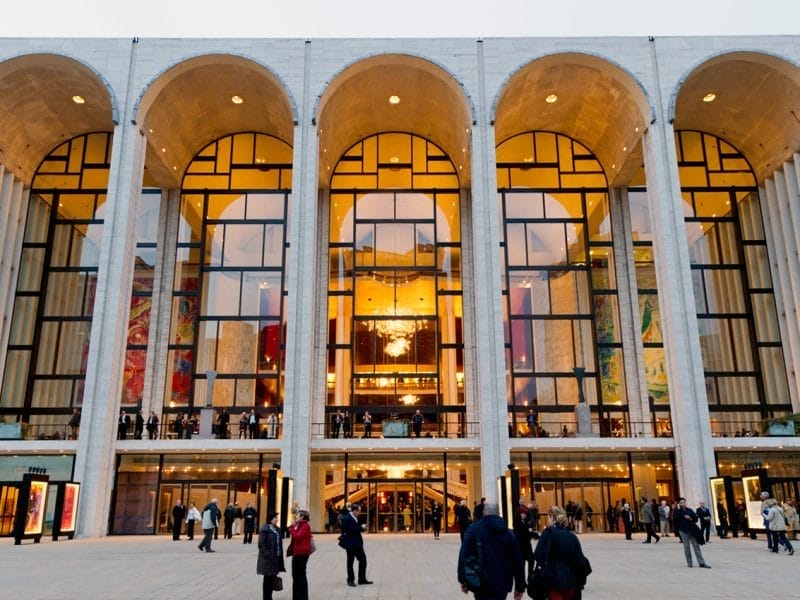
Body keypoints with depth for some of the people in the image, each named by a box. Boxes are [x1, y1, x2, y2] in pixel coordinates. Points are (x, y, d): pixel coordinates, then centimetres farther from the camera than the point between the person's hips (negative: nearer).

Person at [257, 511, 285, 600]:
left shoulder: (276, 529, 12)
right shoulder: (264, 529, -11)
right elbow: (261, 544, -15)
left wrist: (280, 555, 9)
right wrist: (267, 554, -20)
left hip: (276, 558, 7)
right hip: (268, 559, -7)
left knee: (272, 579, 12)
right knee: (268, 578, 2)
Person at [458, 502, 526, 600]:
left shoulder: (474, 529, -3)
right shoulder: (509, 533, 7)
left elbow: (464, 555, -10)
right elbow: (518, 561, 7)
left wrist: (463, 580, -7)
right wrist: (520, 587, 14)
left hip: (482, 584, -4)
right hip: (503, 584, 4)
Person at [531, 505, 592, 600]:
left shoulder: (548, 533, -8)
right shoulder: (572, 536, 5)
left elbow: (538, 556, -17)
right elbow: (579, 558, 4)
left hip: (554, 579, -6)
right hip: (570, 580, 6)